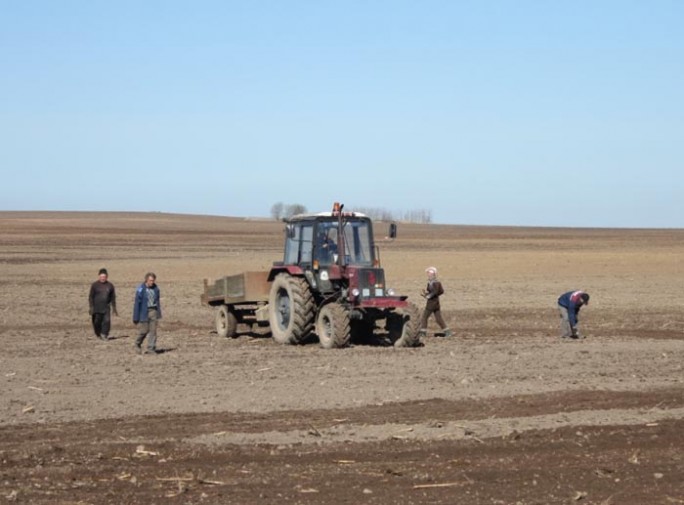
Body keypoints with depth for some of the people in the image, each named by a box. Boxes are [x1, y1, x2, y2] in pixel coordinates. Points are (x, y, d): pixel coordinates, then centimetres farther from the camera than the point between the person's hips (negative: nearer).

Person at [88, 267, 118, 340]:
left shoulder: (110, 285, 6)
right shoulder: (94, 285, -1)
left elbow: (113, 298, 13)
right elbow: (91, 297, 1)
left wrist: (114, 308, 13)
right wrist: (91, 308, -6)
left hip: (106, 308, 1)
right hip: (97, 308, -1)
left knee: (107, 320, -13)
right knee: (97, 322, 3)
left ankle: (104, 335, -4)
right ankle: (98, 334, 22)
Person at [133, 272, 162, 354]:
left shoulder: (155, 288, 4)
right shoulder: (141, 289, -11)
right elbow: (137, 303, -9)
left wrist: (159, 312, 14)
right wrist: (136, 317, -9)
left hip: (153, 311, 4)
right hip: (144, 312, -4)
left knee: (153, 331, 0)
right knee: (144, 330, -1)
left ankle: (151, 349, 4)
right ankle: (138, 344, 25)